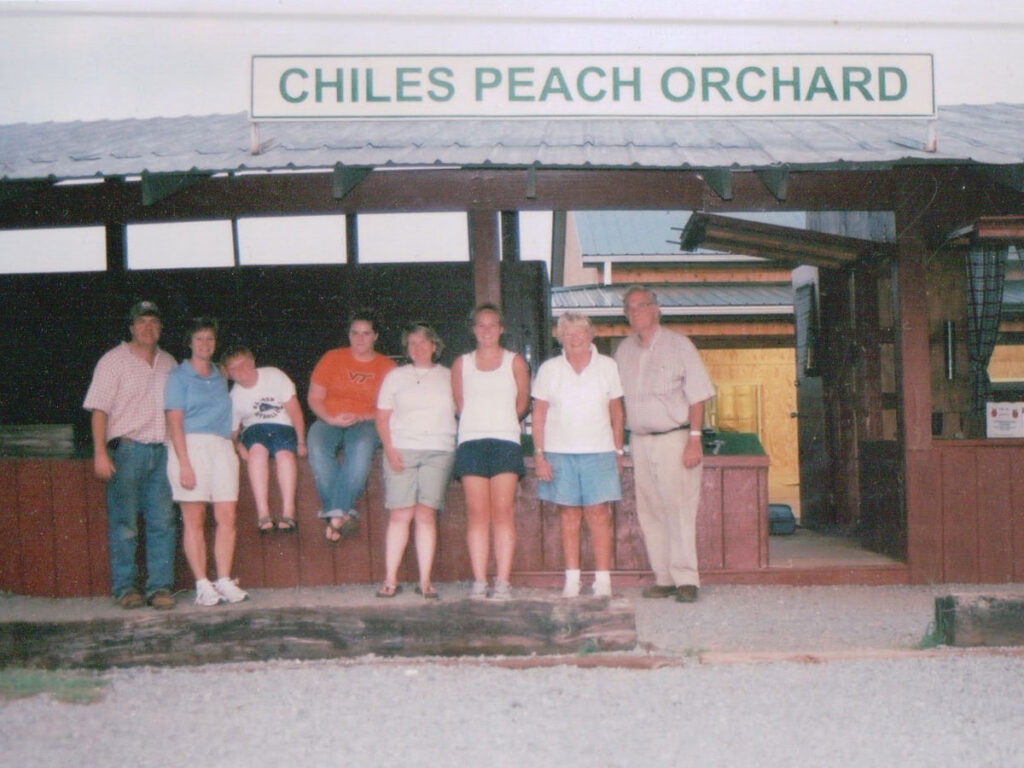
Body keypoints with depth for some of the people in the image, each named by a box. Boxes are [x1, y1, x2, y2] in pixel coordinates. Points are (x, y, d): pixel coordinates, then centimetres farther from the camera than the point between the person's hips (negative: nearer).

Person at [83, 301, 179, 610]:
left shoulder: (168, 363, 17)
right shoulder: (114, 360, 4)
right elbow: (99, 409, -2)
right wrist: (100, 453, -11)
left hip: (161, 451, 4)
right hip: (126, 450, -4)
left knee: (163, 521, -1)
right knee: (124, 523, -2)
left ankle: (160, 586, 2)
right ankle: (125, 587, 4)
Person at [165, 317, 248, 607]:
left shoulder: (220, 378, 20)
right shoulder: (179, 376, 4)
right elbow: (175, 422, -5)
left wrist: (235, 447, 7)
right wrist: (184, 463, -15)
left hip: (222, 447, 5)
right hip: (191, 445, -5)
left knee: (227, 518, -3)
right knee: (194, 519, -4)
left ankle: (224, 581, 2)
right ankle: (202, 585, -1)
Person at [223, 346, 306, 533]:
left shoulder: (274, 376, -2)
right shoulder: (234, 397, 2)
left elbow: (294, 410, -3)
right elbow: (232, 431, 6)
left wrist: (301, 442, -10)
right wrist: (239, 446, -18)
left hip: (283, 427, 0)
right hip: (254, 429, 1)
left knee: (285, 453, -35)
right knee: (257, 449, -36)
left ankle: (288, 513, -42)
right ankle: (263, 515, -44)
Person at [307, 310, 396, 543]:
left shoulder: (387, 367, 10)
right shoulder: (332, 358, 14)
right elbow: (315, 398, 9)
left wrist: (361, 417, -14)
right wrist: (331, 419, -10)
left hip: (365, 423, -1)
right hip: (329, 421, 1)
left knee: (361, 448, -37)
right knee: (317, 448, -34)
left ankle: (336, 514, -40)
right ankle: (344, 513, -37)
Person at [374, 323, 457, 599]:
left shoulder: (448, 377, 16)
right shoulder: (395, 376, 15)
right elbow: (382, 417, 10)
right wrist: (389, 449, -4)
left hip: (438, 451, 0)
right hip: (401, 449, 0)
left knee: (426, 513, -6)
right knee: (399, 514, -5)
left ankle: (425, 581, -4)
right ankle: (390, 579, -2)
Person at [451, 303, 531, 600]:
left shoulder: (515, 362, 9)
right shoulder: (461, 363, 12)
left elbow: (522, 403, 13)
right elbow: (459, 404, 16)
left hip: (505, 442, -1)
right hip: (471, 442, 1)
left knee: (503, 513, -6)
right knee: (477, 514, -2)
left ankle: (503, 581, -5)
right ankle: (479, 581, -1)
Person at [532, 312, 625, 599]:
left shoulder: (607, 366, 6)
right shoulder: (549, 369, 6)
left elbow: (616, 412, 11)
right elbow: (538, 415, 5)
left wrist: (618, 451, 7)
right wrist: (539, 455, -2)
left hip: (599, 451, 0)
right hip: (559, 452, 1)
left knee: (599, 514, -5)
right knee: (568, 514, 2)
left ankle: (603, 580, -2)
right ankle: (572, 579, 8)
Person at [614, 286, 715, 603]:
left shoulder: (678, 345, 0)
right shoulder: (624, 350, 13)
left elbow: (697, 396, -3)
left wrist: (694, 440, -12)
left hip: (674, 438, -5)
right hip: (639, 441, 5)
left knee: (679, 509, -9)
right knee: (649, 511, 4)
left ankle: (686, 579, -7)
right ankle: (664, 578, 9)